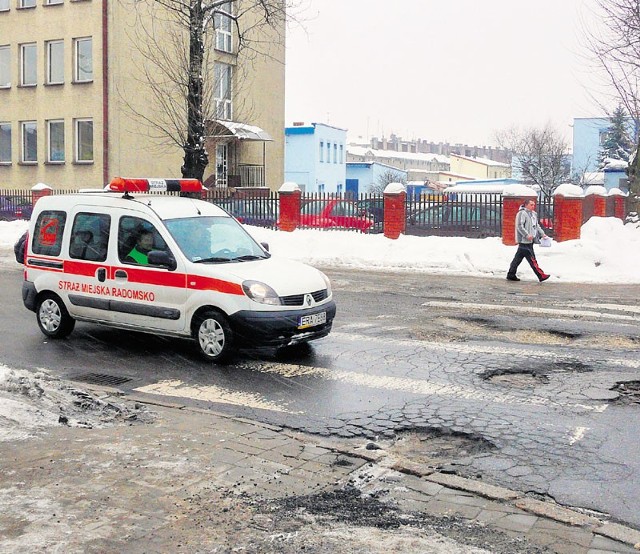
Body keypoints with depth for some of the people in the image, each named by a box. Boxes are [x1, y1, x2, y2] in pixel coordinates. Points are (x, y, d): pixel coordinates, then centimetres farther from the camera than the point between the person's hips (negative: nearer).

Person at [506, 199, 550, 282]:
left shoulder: (533, 214, 19)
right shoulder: (522, 213, -10)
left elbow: (537, 226, 26)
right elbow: (519, 226, -16)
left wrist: (542, 234, 14)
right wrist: (527, 235, -23)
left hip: (530, 241, 9)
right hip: (524, 241, -9)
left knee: (518, 258, 12)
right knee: (532, 259, -7)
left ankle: (511, 275, 17)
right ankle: (541, 275, -8)